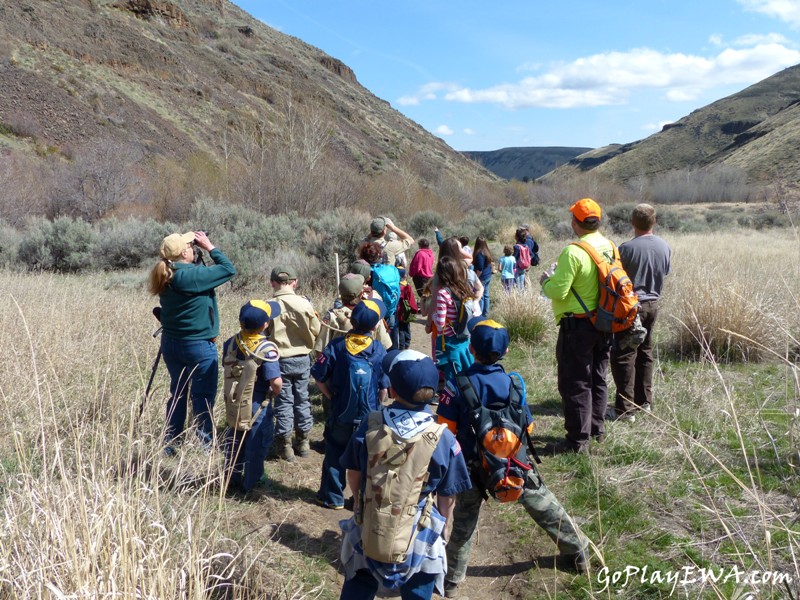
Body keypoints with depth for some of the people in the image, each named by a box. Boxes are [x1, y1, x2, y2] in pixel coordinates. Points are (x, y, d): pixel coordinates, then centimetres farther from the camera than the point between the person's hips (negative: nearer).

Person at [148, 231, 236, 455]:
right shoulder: (192, 274, -22)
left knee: (177, 393, 19)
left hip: (171, 343, 8)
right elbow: (228, 270, -16)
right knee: (203, 398, 3)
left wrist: (200, 250, 6)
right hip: (199, 346, -8)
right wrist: (209, 246, -8)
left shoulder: (166, 276, 2)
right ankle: (205, 448, 10)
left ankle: (169, 445, 26)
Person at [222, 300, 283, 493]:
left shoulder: (230, 343, -6)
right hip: (257, 405, -5)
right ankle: (251, 482, 23)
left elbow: (228, 369, 6)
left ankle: (232, 477, 35)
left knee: (234, 439, 21)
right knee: (257, 442, 12)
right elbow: (276, 382, -28)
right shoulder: (266, 349, -24)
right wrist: (274, 393, -8)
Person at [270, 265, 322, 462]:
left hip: (280, 360, -2)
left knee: (284, 401, 8)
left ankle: (285, 445, 14)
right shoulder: (304, 303, -10)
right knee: (302, 399, 16)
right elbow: (316, 330, -2)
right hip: (302, 359, 2)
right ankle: (303, 441, 26)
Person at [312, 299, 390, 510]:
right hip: (369, 418, 0)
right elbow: (384, 388, -5)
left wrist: (332, 397, 5)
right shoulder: (379, 350, -11)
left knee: (335, 456, 16)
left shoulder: (336, 346, -12)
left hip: (340, 415, 0)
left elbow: (319, 378, -9)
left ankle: (332, 497, 26)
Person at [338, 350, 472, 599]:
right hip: (418, 542, -1)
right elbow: (447, 496, -8)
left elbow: (353, 475, -2)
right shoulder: (444, 439, -20)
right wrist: (444, 526, 13)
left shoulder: (369, 426, -17)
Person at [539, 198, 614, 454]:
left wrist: (546, 281, 0)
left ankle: (578, 440, 7)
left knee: (575, 384, 1)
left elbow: (558, 292, -23)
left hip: (577, 325, -8)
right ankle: (597, 428, 32)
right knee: (597, 378, 19)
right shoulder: (610, 248, 3)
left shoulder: (573, 253, -22)